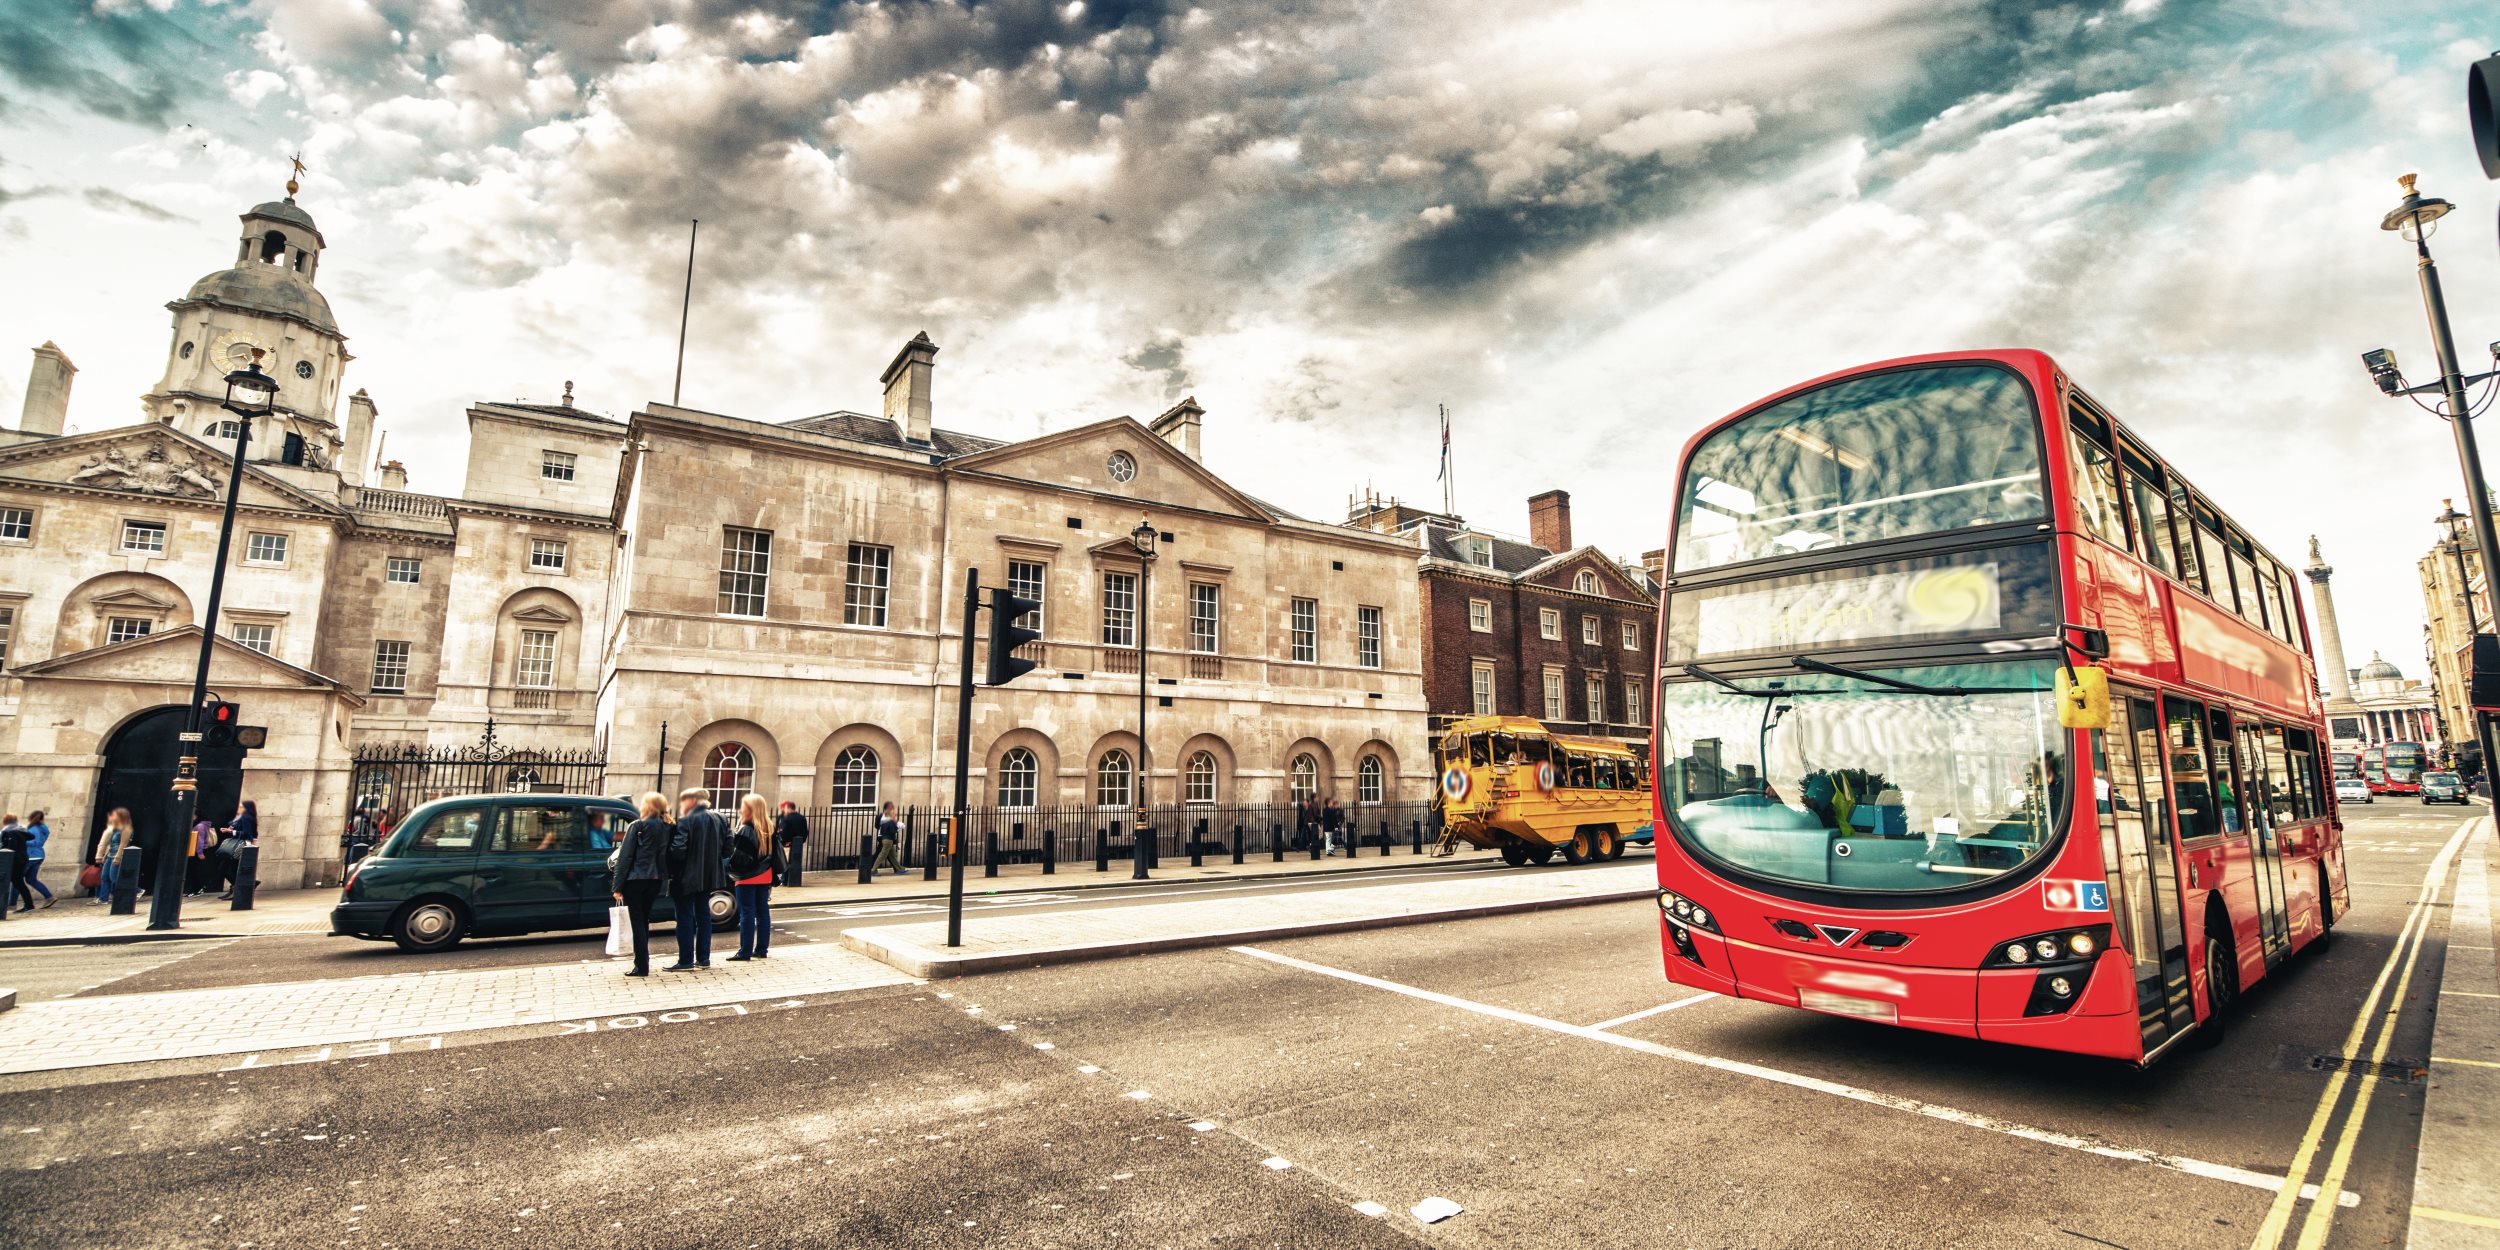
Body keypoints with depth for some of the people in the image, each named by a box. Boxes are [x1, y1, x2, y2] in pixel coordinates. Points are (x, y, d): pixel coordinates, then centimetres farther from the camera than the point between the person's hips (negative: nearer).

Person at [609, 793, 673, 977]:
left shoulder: (637, 827, -9)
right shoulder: (668, 828, 6)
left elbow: (625, 857, -9)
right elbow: (668, 855, 7)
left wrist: (617, 886, -6)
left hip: (636, 879, -5)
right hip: (656, 880, 5)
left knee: (637, 921, 0)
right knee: (644, 920, 17)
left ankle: (642, 966, -1)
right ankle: (642, 962, 22)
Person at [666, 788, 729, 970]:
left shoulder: (686, 821, -16)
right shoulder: (717, 818, 6)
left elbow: (678, 850, -21)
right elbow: (727, 844, 8)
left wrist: (671, 871, -8)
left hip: (687, 877, -7)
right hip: (708, 876, 7)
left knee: (685, 917, 1)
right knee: (703, 914, 13)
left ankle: (686, 960, 5)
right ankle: (703, 958, 17)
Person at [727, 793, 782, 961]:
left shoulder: (745, 831, -15)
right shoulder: (768, 830, 7)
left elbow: (738, 857, -16)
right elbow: (774, 854, 11)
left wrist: (733, 872, -3)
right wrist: (772, 875, 15)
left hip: (748, 878, -7)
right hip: (765, 876, 7)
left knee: (747, 913, -2)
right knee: (763, 911, 11)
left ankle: (745, 952, 1)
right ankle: (761, 948, 17)